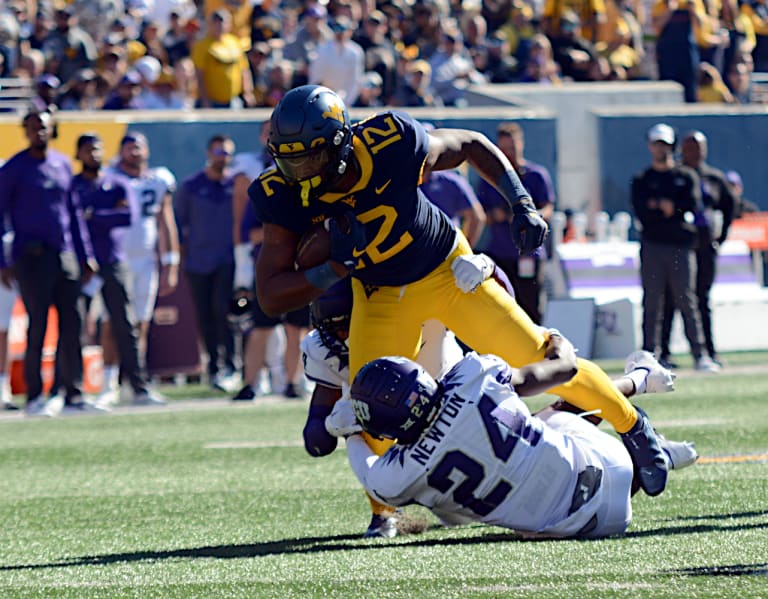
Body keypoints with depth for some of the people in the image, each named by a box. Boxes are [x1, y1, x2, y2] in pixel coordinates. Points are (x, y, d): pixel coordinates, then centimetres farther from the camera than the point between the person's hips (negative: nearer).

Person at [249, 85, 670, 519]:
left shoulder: (392, 146, -31)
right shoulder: (286, 197, -25)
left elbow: (471, 144, -9)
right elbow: (271, 296, -22)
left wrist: (522, 205, -15)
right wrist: (340, 267, -34)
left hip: (450, 274, -2)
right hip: (380, 298, 2)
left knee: (540, 361, -4)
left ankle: (633, 425, 22)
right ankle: (386, 511, 18)